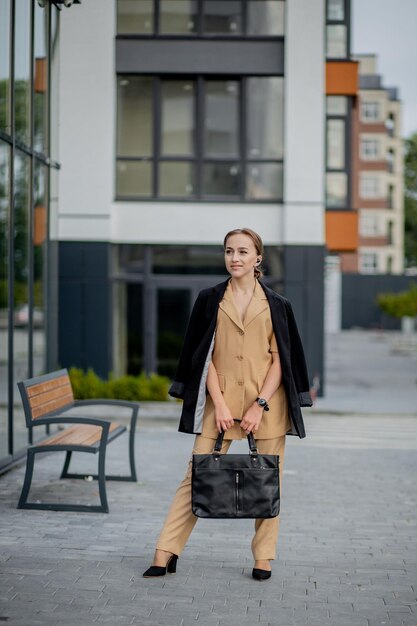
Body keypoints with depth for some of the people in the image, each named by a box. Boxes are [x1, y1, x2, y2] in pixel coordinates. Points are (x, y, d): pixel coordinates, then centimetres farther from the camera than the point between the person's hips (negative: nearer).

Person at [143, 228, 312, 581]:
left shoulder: (276, 306, 5)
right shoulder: (210, 300, 6)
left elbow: (280, 360, 2)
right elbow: (205, 356, 3)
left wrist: (260, 405, -9)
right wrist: (219, 404, -7)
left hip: (266, 404, 0)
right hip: (220, 401, 0)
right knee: (197, 476, -2)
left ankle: (264, 558, 14)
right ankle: (166, 555, 0)